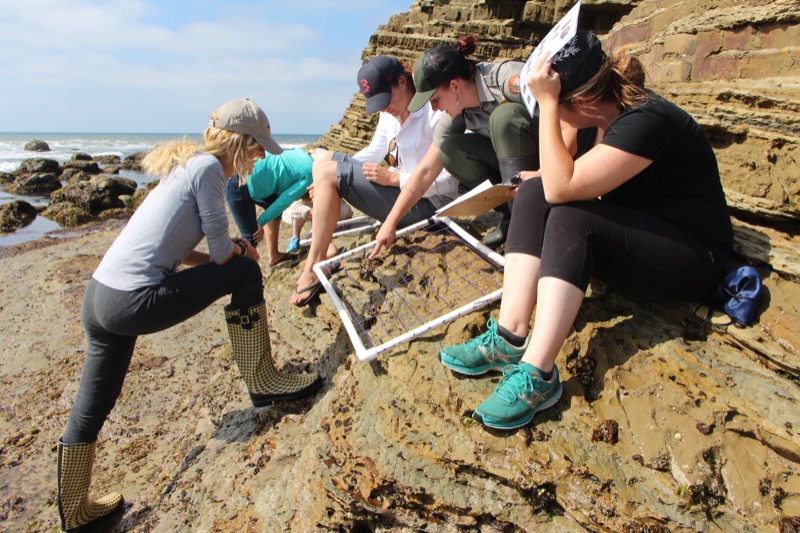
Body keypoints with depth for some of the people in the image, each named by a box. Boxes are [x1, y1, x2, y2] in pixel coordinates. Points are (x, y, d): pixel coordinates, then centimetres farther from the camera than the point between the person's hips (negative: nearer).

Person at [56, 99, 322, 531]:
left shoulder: (186, 163, 17)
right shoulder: (208, 168, -10)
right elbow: (222, 251, -9)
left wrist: (233, 251, 11)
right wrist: (242, 250, 14)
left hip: (97, 296, 10)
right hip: (134, 303, -10)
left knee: (89, 411, 20)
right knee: (245, 272, -1)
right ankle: (263, 382, 6)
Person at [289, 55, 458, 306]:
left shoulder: (434, 113, -15)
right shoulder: (389, 114, 8)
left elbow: (448, 180, -19)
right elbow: (374, 153, 16)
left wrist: (393, 178, -24)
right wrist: (331, 179, 1)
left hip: (426, 202, -9)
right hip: (401, 189, 9)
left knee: (329, 172, -17)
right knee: (323, 159, 7)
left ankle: (313, 269, -13)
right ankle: (325, 248, -1)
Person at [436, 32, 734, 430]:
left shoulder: (645, 121, -23)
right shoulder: (610, 114, 3)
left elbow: (562, 187, -31)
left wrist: (546, 102, -28)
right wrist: (540, 178, -9)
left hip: (693, 259, -8)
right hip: (634, 237, 8)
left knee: (570, 215, -31)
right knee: (535, 193, -12)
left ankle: (538, 374, -35)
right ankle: (509, 337, -23)